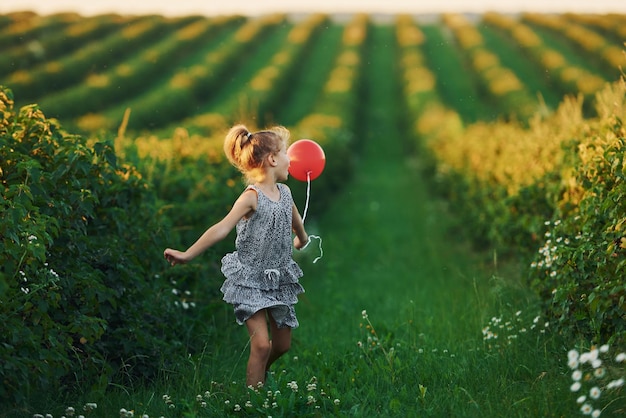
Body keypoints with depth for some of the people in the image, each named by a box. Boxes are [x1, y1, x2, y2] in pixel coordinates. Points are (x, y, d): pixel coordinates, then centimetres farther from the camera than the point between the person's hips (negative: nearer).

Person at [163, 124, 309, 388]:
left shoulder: (284, 192, 3)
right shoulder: (252, 196, -19)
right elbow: (223, 228, -29)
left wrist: (302, 240, 44)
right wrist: (188, 254, -39)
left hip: (279, 279, 7)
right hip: (250, 278, -7)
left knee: (282, 344, 14)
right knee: (261, 344, -14)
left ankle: (259, 373, 43)